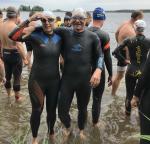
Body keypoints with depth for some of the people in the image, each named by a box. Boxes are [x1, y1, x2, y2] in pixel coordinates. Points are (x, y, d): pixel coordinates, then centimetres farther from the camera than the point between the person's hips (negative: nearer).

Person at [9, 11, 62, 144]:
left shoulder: (59, 37, -1)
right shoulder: (35, 35, -14)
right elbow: (13, 36, -29)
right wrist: (30, 20, -35)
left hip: (54, 80, 3)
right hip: (37, 80, -3)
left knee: (52, 110, 17)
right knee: (37, 111, 9)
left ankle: (51, 133, 44)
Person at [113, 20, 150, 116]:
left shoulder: (129, 41, -8)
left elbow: (115, 52, -11)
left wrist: (124, 60, 0)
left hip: (131, 71, 0)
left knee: (129, 93, 17)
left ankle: (128, 111, 35)